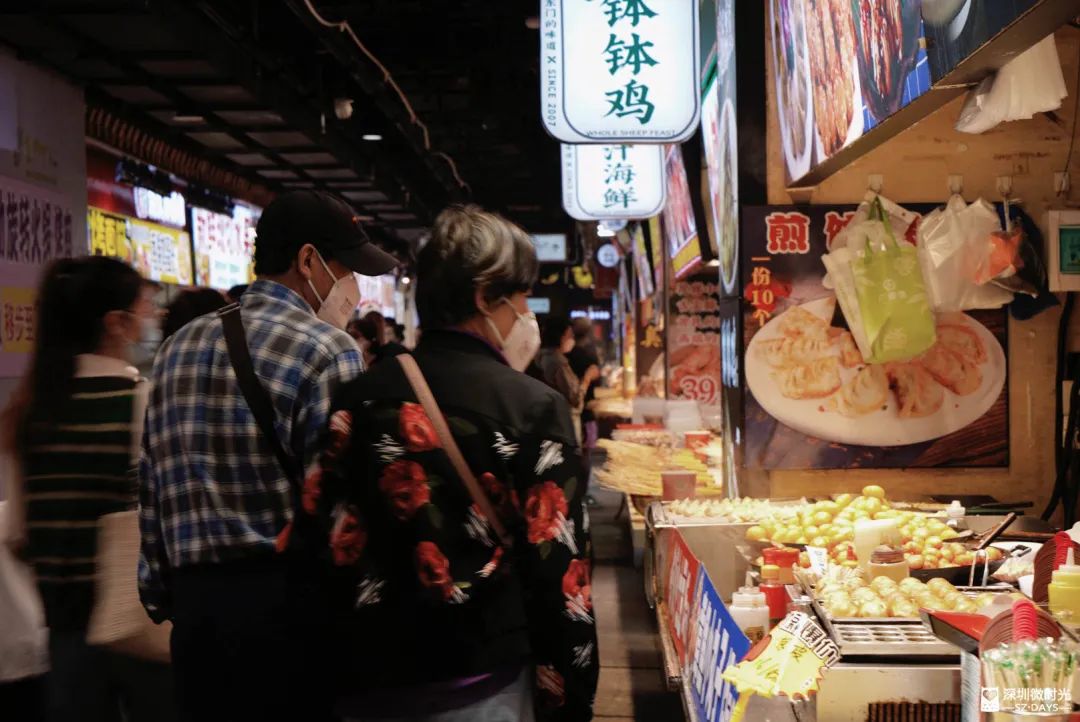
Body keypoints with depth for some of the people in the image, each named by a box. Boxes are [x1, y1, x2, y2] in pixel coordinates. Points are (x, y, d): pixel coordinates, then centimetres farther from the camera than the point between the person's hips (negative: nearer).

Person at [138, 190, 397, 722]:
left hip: (196, 604, 7)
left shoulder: (179, 348, 11)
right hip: (294, 605, -6)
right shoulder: (328, 352, -11)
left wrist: (164, 599, 19)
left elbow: (152, 494, 13)